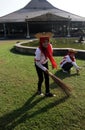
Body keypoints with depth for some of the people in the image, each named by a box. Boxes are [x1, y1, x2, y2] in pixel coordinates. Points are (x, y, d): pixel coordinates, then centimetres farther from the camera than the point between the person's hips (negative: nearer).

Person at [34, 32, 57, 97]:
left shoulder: (50, 46, -20)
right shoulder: (39, 50, -37)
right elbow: (37, 63, -28)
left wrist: (53, 63, 0)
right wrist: (45, 69, -23)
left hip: (45, 63, 5)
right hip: (39, 65, -5)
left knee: (47, 78, 8)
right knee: (41, 79, 3)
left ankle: (47, 92, 22)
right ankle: (39, 90, 33)